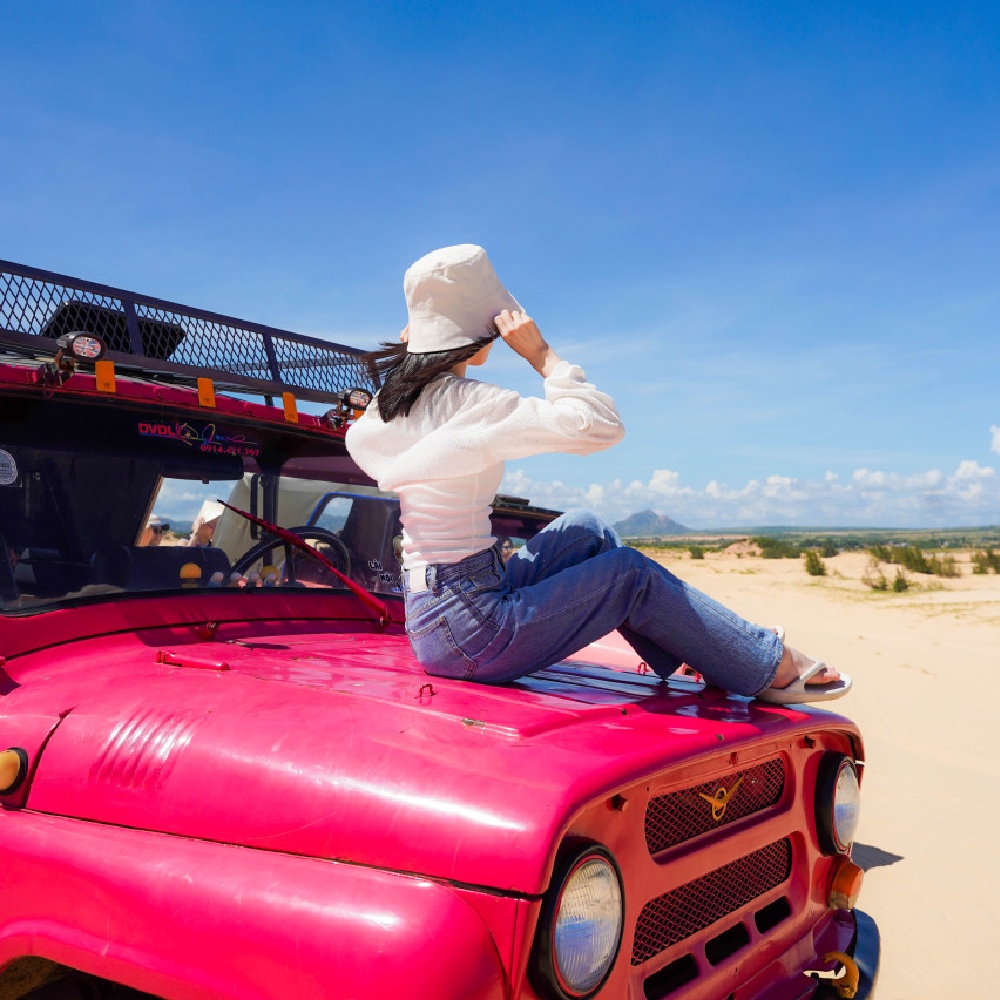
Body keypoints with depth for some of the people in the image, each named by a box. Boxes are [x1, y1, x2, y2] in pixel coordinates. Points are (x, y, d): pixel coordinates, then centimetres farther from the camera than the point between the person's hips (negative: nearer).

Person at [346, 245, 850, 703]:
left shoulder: (390, 400, 5)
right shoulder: (468, 403, -21)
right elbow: (603, 424, -24)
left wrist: (408, 350, 23)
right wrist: (540, 353, -14)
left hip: (428, 614, 9)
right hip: (471, 634, -9)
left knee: (585, 530, 17)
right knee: (632, 573, 2)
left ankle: (687, 654, 23)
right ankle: (772, 667, 16)